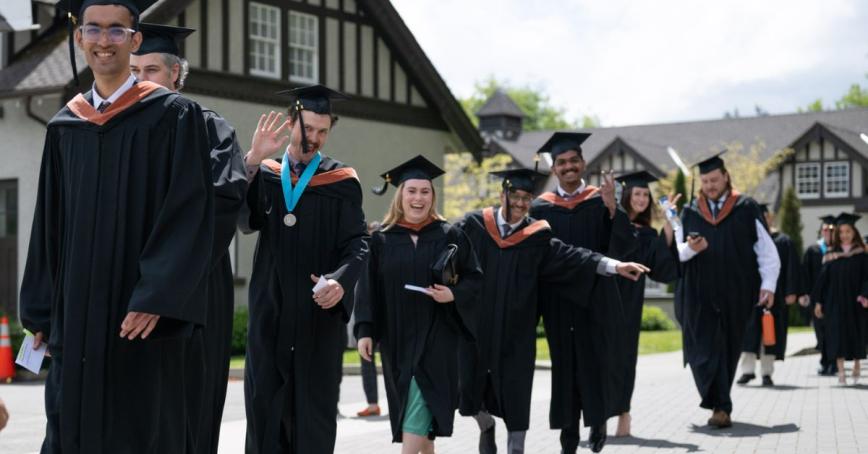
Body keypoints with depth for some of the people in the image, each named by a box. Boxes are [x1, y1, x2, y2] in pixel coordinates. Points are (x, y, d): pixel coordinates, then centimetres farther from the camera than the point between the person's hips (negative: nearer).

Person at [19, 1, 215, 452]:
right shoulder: (65, 126, 12)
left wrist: (156, 298, -18)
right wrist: (40, 311, 10)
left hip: (143, 318, -5)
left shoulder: (173, 116, -3)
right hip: (75, 317, 5)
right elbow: (48, 224, 15)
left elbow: (189, 214, -10)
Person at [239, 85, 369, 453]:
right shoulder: (263, 174, 9)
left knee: (314, 401, 1)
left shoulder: (341, 182, 3)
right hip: (270, 309, 2)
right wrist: (253, 160, -22)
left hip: (319, 310, -2)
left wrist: (340, 281, -24)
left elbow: (357, 243, -4)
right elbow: (243, 219, -9)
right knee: (265, 398, 4)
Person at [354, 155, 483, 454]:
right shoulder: (381, 240, 4)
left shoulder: (450, 236, 2)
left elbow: (474, 278, 4)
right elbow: (368, 289, 3)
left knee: (418, 406, -13)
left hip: (435, 334, -2)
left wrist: (454, 294, -16)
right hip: (397, 337, 2)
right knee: (418, 405, 11)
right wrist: (364, 330, -5)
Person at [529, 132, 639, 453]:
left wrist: (612, 209, -23)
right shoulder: (541, 207, 3)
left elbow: (625, 245, -8)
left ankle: (600, 419, 26)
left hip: (596, 297, -1)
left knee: (597, 362, 3)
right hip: (558, 300, 1)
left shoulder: (601, 202, 1)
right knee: (564, 365, 5)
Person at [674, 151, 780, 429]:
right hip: (698, 294, 1)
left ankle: (719, 405, 21)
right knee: (705, 349, -7)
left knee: (728, 349, 7)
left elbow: (766, 249, 1)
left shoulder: (747, 209, 3)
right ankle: (721, 407, -6)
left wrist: (768, 284, -8)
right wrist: (690, 248, -17)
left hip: (735, 294, -1)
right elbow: (677, 251, 5)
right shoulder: (690, 212, 9)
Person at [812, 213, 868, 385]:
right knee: (837, 333, -6)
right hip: (835, 301, 0)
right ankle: (841, 371, -7)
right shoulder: (831, 254, 5)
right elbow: (823, 278, 5)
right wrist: (818, 301, 0)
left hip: (854, 300, 0)